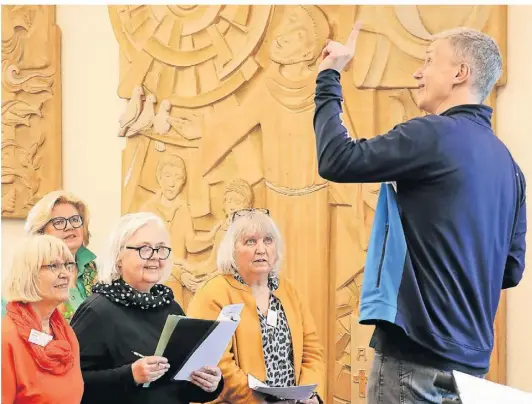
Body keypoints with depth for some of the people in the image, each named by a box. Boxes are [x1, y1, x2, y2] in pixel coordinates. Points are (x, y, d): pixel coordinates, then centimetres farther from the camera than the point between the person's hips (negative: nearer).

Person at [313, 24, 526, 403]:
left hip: (418, 351, -8)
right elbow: (511, 269, 13)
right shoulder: (507, 164, 12)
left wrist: (329, 77, -3)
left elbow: (336, 160, -14)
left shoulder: (436, 135, -12)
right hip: (470, 358, 8)